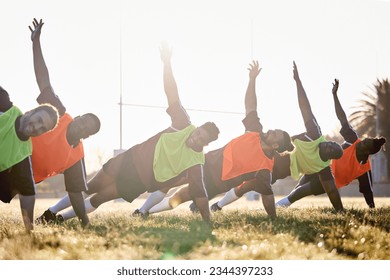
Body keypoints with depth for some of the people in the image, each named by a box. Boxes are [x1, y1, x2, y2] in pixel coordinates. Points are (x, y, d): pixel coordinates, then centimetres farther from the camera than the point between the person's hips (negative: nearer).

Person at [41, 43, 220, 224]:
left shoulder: (195, 163, -18)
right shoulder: (184, 125, -13)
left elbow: (199, 192, -20)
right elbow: (172, 96, -18)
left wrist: (207, 222, -29)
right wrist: (167, 63, -27)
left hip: (139, 182, -2)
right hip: (132, 159, 3)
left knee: (98, 199, -1)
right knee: (89, 188, 8)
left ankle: (61, 217, 18)